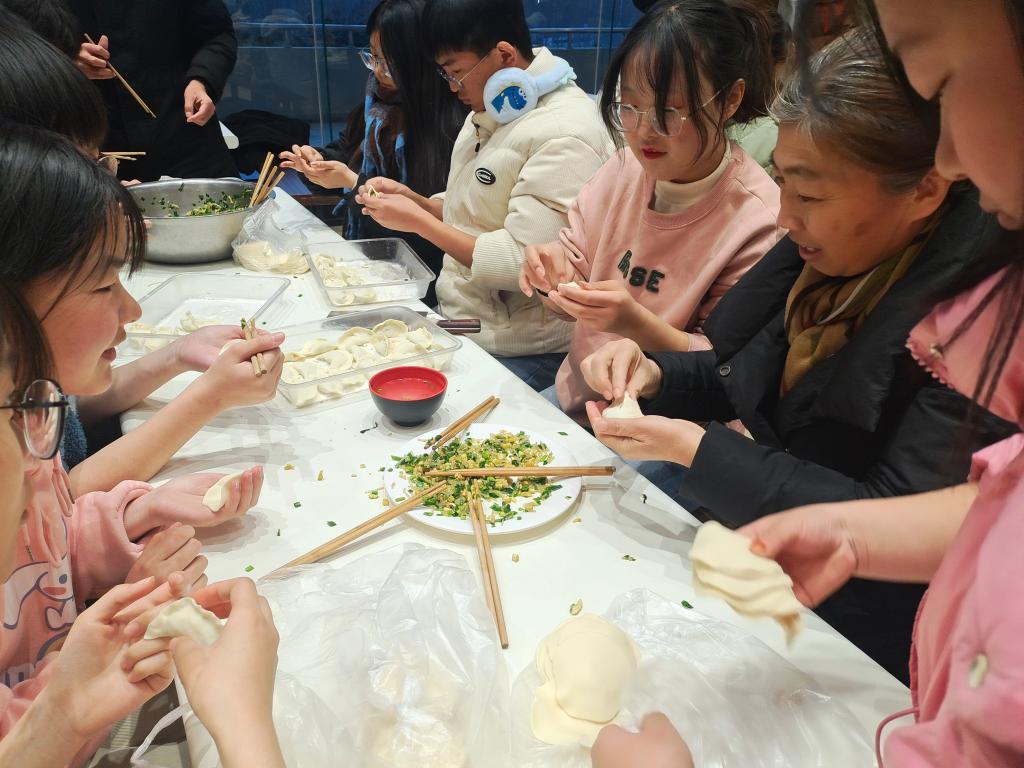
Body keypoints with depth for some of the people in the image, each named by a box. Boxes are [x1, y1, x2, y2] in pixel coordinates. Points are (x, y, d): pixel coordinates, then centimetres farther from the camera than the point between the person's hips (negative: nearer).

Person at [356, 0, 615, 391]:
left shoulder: (564, 133, -19)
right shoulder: (489, 113, 10)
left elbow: (524, 262, -24)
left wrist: (417, 221, -16)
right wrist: (411, 199, 1)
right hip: (458, 324, 8)